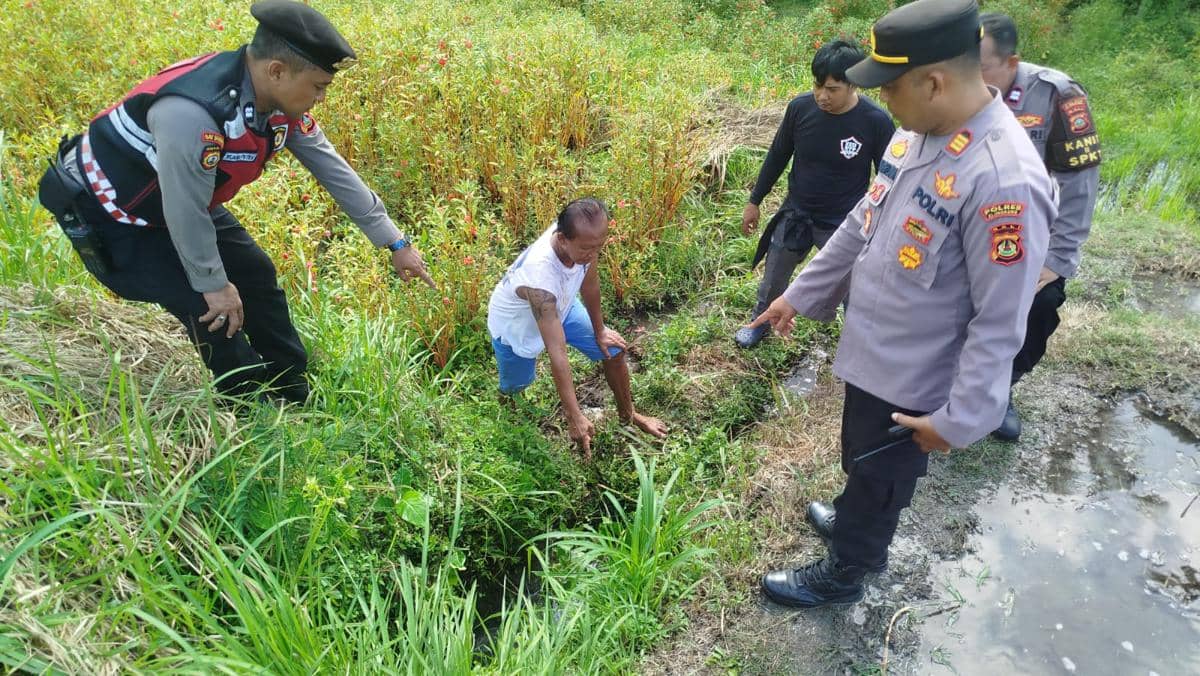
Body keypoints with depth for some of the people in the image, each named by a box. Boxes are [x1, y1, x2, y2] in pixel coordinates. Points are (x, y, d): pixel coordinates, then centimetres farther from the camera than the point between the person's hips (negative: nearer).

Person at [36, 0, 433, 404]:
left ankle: (295, 398, 20)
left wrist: (396, 243, -4)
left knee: (254, 274, 7)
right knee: (209, 308, -15)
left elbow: (334, 169, -7)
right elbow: (186, 211, -31)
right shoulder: (193, 111, -40)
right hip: (109, 212, -8)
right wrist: (213, 285, -18)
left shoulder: (282, 101, -14)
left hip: (183, 203, 8)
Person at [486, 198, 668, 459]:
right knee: (514, 386, 14)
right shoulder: (540, 277, -48)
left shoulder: (583, 239, -30)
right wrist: (575, 418, -41)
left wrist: (599, 331, 3)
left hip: (560, 305, 6)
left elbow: (589, 282, -8)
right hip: (516, 325, -5)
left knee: (614, 350, 5)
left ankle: (628, 415, 30)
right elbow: (557, 354, -45)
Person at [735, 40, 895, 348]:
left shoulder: (876, 122, -21)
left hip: (845, 224, -3)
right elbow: (777, 156, 2)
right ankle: (760, 322, 49)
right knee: (773, 279, 21)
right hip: (795, 214, 3)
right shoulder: (800, 107, -14)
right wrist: (754, 202, 7)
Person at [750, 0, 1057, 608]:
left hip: (913, 382, -7)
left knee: (877, 481, 16)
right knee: (861, 464, 29)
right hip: (871, 353, 8)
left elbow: (999, 324, -25)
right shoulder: (917, 133, -3)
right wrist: (801, 294, 15)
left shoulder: (1004, 181, -31)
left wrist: (957, 420, -18)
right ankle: (858, 526, 57)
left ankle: (841, 575, 41)